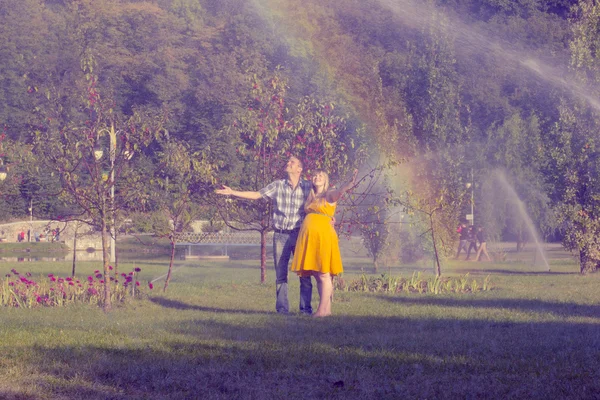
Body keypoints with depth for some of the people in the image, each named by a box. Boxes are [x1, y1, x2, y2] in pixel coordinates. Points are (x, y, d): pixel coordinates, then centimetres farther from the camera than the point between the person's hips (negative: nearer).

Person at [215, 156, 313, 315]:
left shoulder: (308, 187, 2)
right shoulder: (277, 186, 5)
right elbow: (256, 195, 7)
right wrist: (232, 193, 2)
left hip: (300, 234, -1)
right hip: (280, 235, 2)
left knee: (304, 273, -2)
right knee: (280, 274, 3)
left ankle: (306, 308, 4)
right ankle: (282, 309, 8)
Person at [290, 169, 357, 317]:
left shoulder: (329, 196, 0)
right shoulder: (310, 198, 19)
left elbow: (340, 191, -19)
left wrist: (351, 184, -41)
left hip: (323, 236, -6)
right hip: (309, 237, 6)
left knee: (323, 274, -7)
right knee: (316, 274, 5)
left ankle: (323, 309, -8)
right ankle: (327, 308, 8)